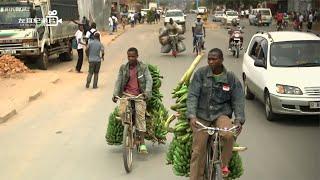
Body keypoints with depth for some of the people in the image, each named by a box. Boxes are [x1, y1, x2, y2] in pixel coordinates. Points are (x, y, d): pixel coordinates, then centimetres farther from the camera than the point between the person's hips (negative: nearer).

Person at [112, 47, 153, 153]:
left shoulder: (143, 67, 4)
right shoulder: (123, 68, 9)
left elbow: (149, 80, -3)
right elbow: (119, 81, 7)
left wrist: (147, 92, -20)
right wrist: (115, 94, -6)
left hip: (139, 95, -2)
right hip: (126, 94, 2)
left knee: (140, 113, -22)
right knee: (122, 112, -23)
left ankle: (142, 143, -20)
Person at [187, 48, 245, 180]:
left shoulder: (231, 78, 0)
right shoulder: (201, 73, -4)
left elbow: (238, 101, 0)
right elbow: (192, 96, -9)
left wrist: (239, 120, -15)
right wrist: (191, 116, -22)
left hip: (221, 114, 0)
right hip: (201, 115, 0)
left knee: (229, 135, -29)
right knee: (198, 150, -5)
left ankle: (224, 165, -3)